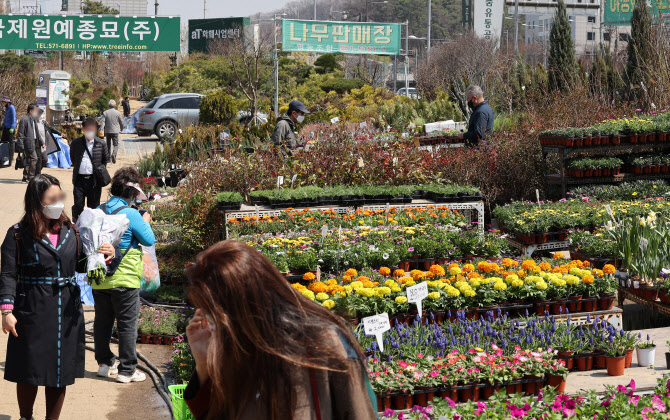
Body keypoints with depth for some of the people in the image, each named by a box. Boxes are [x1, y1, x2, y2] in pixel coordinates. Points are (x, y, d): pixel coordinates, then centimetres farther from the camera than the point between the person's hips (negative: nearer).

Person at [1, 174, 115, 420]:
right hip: (32, 314, -4)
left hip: (67, 313, 4)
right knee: (30, 371, 4)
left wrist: (101, 257, -5)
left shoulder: (70, 231, 7)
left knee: (60, 371, 10)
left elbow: (79, 265, 14)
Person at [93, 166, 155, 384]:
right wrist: (146, 221, 7)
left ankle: (105, 363, 27)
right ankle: (127, 370, 5)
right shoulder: (131, 214, -16)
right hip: (124, 279, -6)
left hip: (99, 280, 6)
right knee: (127, 325, 3)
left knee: (102, 322, 17)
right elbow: (149, 240, -10)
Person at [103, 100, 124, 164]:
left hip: (107, 131, 2)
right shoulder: (118, 113, -4)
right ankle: (114, 154, -27)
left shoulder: (105, 113, -1)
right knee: (116, 145, -1)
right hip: (115, 131, -2)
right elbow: (121, 122, 4)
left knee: (108, 144, 15)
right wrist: (121, 128, 23)